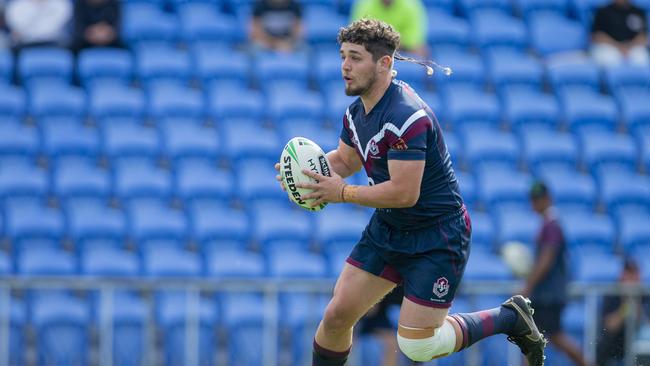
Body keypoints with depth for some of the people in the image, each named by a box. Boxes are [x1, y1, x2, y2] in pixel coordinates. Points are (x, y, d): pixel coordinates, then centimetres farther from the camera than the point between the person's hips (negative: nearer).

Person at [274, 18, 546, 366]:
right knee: (337, 316, 2)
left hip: (437, 238, -8)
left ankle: (509, 318, 12)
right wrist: (308, 173, -3)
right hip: (387, 229, 8)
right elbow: (344, 159, 19)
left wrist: (341, 193, -22)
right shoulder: (356, 112, 2)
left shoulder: (405, 117, -28)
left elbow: (405, 192, -30)